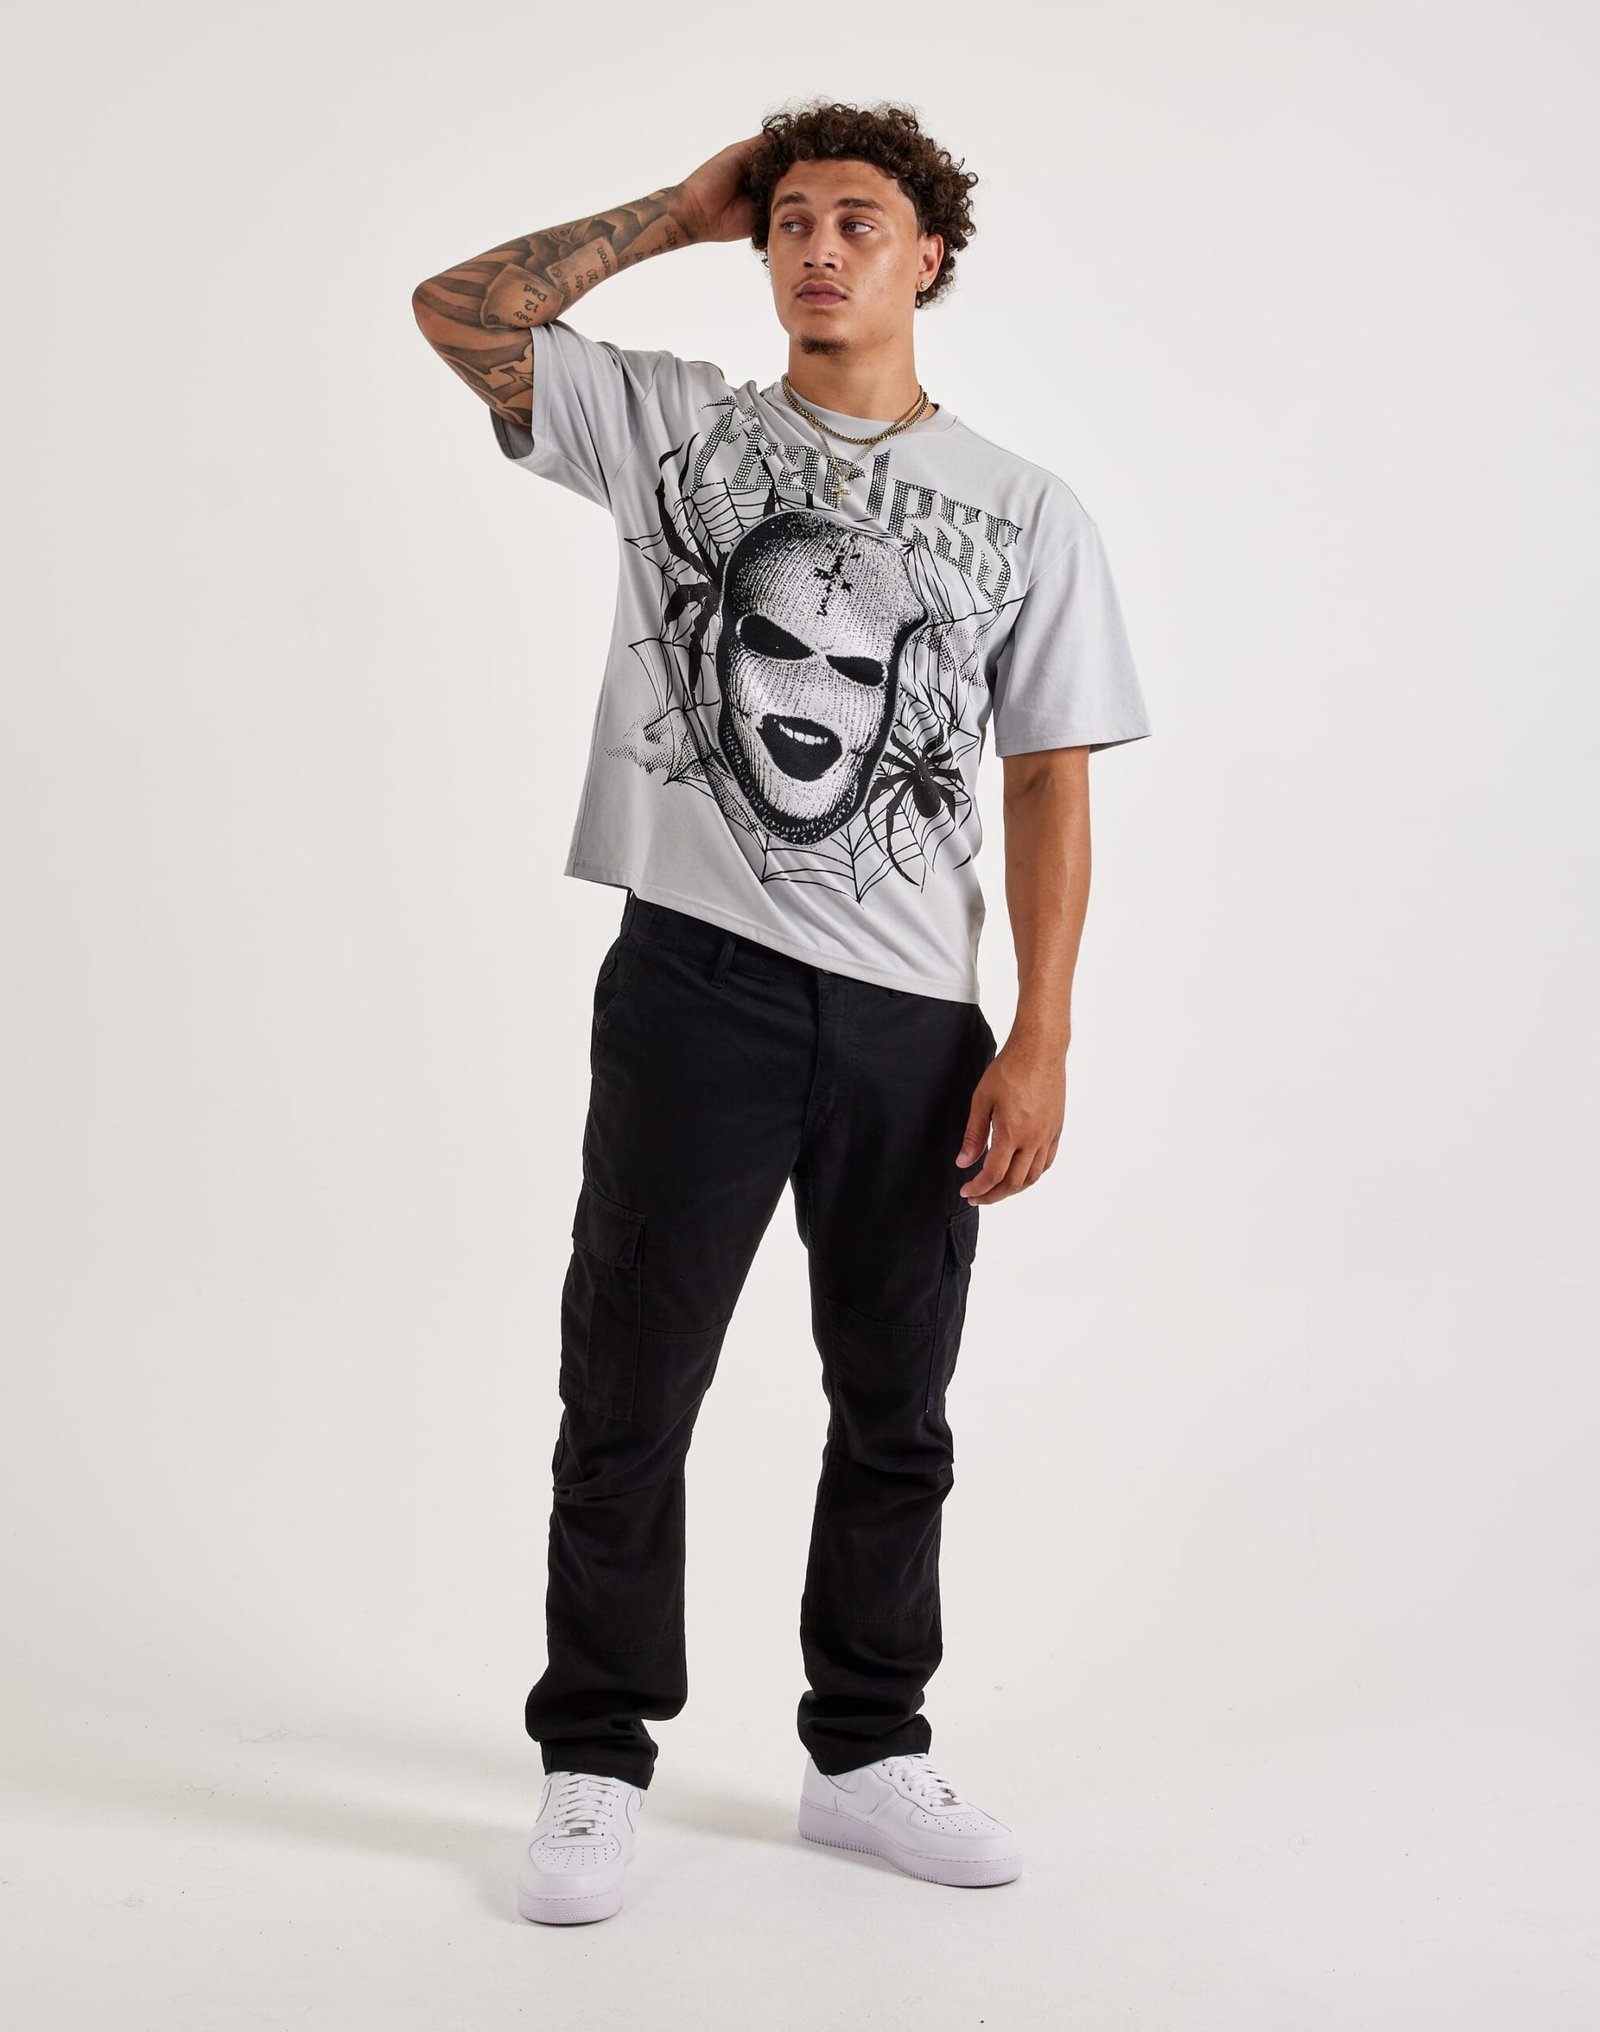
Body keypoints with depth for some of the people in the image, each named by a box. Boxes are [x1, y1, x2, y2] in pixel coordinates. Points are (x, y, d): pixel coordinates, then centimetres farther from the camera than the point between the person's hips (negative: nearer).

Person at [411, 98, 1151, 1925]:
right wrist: (683, 210, 3)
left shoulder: (1028, 516, 7)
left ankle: (864, 1756, 27)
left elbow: (1051, 788, 3)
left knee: (895, 1411, 11)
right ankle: (595, 1765, 18)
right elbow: (456, 314, -1)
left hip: (913, 1015, 1)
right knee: (630, 1391, 4)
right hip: (694, 976, -1)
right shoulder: (674, 425, 7)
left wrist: (1043, 1039, -5)